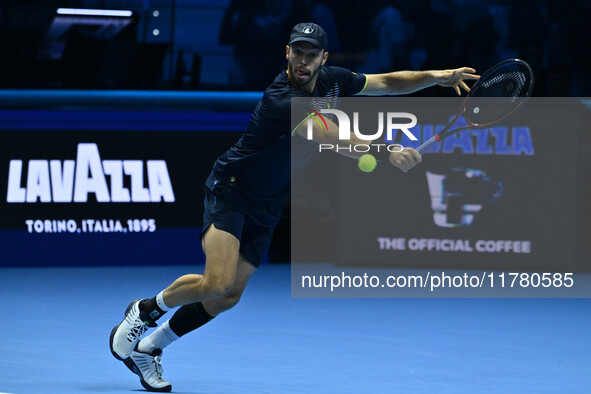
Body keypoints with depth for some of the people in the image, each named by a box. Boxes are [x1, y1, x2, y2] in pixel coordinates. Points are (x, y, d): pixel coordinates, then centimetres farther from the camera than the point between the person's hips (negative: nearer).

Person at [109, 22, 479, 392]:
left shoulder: (330, 80, -4)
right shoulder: (283, 100, -30)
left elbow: (386, 82, 8)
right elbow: (336, 139, -41)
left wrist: (436, 76, -6)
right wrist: (388, 154, -52)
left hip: (266, 206, 8)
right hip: (231, 189, -8)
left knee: (227, 297, 3)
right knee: (217, 282, -24)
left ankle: (148, 348, 18)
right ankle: (146, 310, 4)